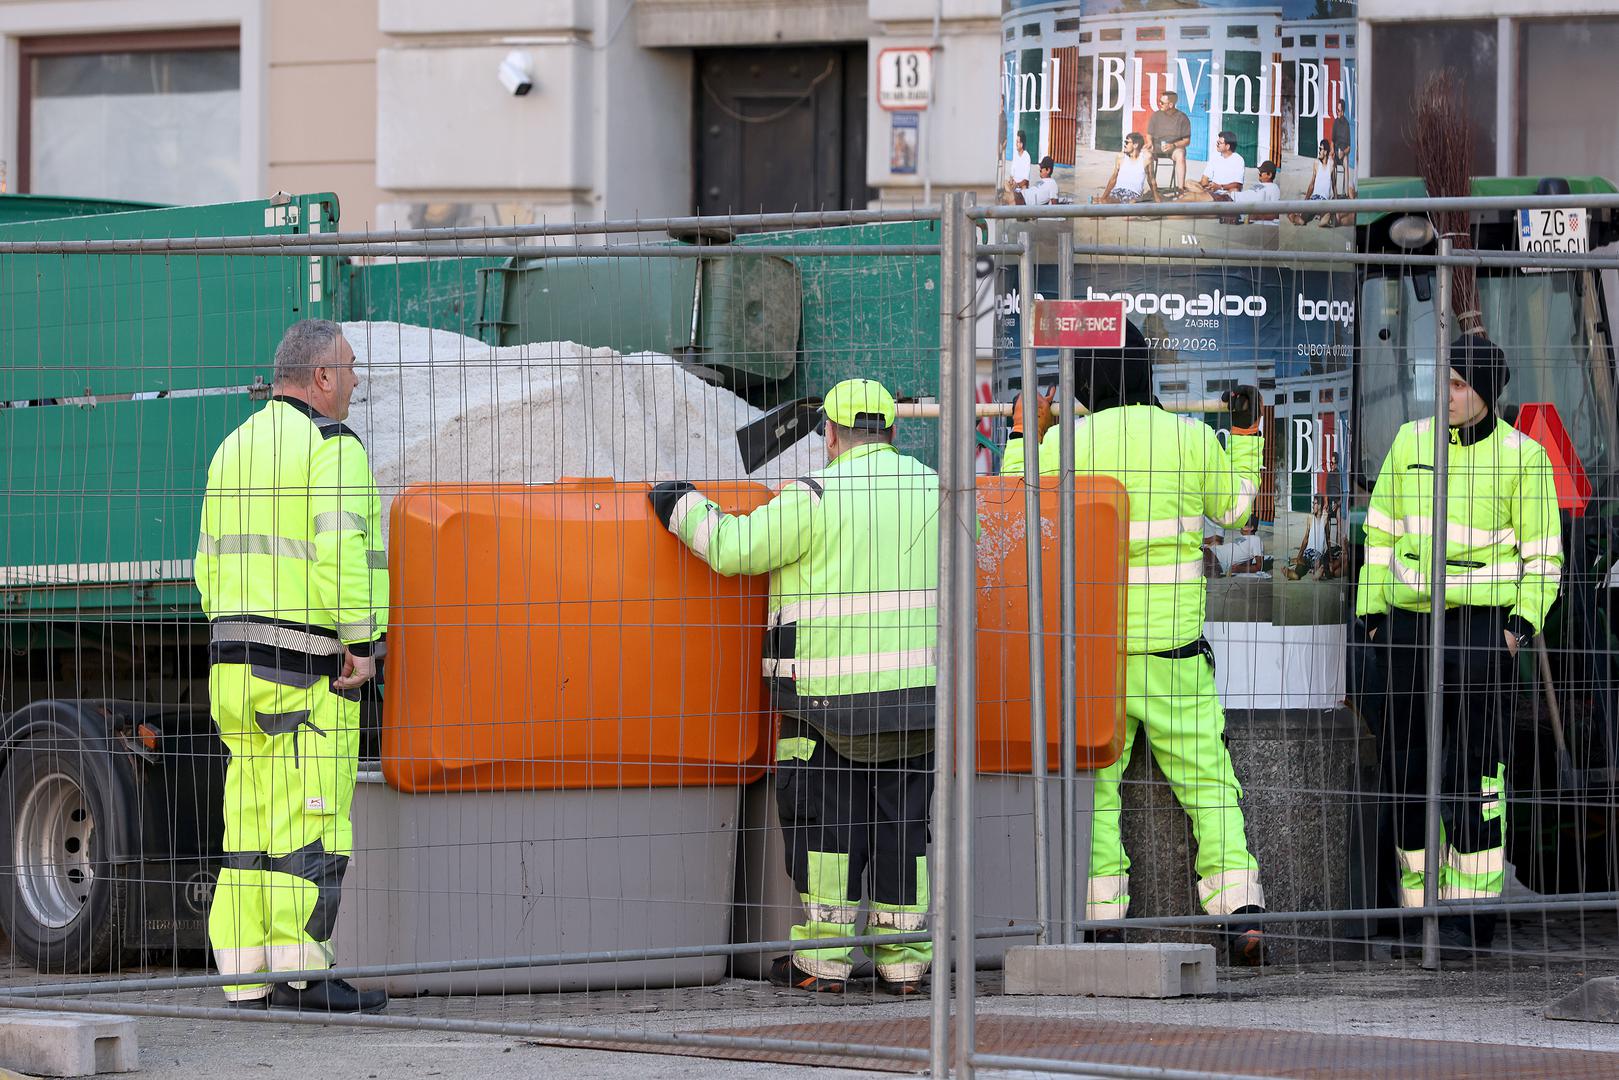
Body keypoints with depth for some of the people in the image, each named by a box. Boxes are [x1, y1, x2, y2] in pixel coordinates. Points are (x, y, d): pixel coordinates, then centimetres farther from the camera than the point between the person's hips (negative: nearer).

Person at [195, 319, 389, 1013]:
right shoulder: (332, 446, -9)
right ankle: (301, 976, -9)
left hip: (233, 658, 8)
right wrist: (362, 640, -17)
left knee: (253, 819, 8)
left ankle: (245, 978, 7)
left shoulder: (235, 448, 18)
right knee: (312, 819, -6)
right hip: (309, 666, -8)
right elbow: (338, 547, -20)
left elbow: (209, 561, 19)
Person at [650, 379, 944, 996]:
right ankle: (904, 961, 8)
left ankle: (824, 960, 4)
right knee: (902, 824, 9)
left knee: (827, 823, 4)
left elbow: (733, 548, -10)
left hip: (828, 692, -4)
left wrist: (682, 507, 6)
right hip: (914, 691, 4)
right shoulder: (934, 490, 6)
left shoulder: (817, 497, -10)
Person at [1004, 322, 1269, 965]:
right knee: (1207, 781, 5)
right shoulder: (1191, 438, -2)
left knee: (1091, 785, 8)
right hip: (1174, 647, 1)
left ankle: (1100, 918, 2)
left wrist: (1021, 438, 21)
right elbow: (1234, 508, 15)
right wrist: (1247, 434, 28)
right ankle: (1240, 912, -3)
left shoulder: (1058, 445, -5)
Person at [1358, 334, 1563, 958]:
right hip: (1411, 622, 4)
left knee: (1473, 769, -8)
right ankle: (1420, 900, 15)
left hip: (1481, 624, -4)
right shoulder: (1411, 442, 7)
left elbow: (1543, 553, 3)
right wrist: (1372, 607, 12)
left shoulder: (1521, 456, -2)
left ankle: (1470, 914, -4)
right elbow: (1382, 528, 15)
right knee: (1405, 766, 5)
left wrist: (1524, 622, -8)